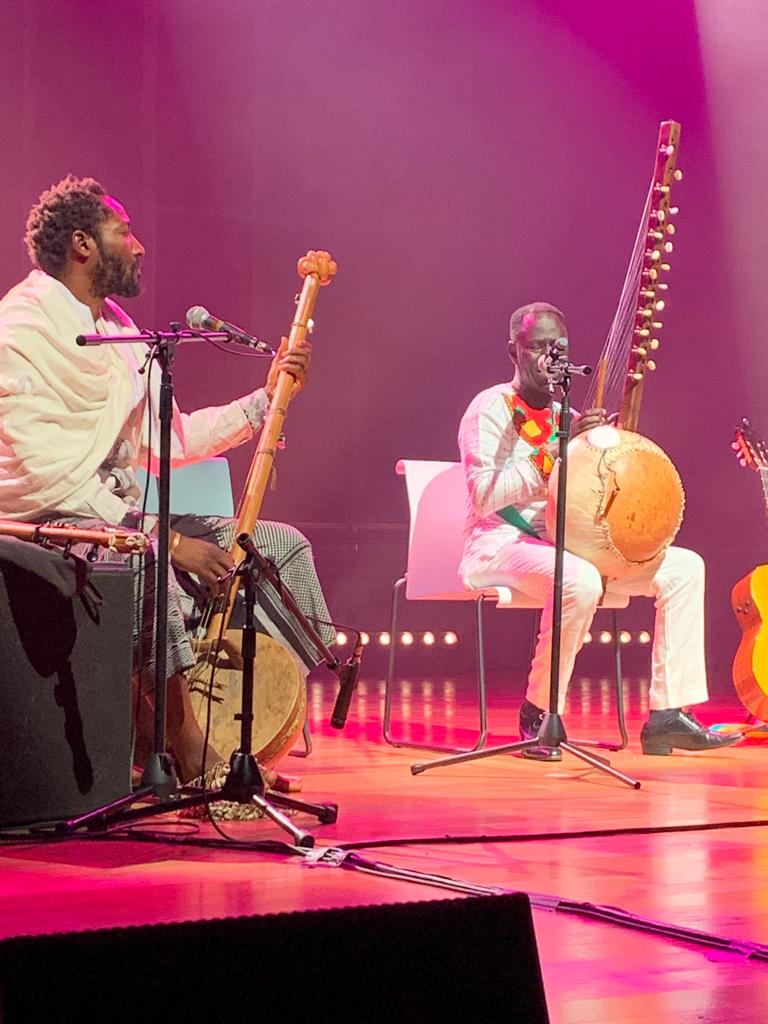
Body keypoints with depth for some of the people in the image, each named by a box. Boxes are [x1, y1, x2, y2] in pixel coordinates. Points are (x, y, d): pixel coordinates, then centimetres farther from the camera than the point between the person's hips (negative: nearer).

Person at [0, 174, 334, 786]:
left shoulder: (118, 328, 15)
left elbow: (168, 439, 18)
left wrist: (266, 398, 12)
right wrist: (165, 536, -27)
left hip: (121, 509, 10)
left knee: (281, 545, 1)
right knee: (148, 565, -40)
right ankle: (187, 752, -25)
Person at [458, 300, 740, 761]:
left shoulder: (563, 414, 16)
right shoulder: (493, 408, -7)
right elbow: (483, 497, -20)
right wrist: (555, 449, -24)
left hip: (563, 544, 8)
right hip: (501, 546, -8)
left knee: (683, 567, -6)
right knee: (580, 581, -40)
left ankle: (668, 714, -8)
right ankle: (538, 716, -21)